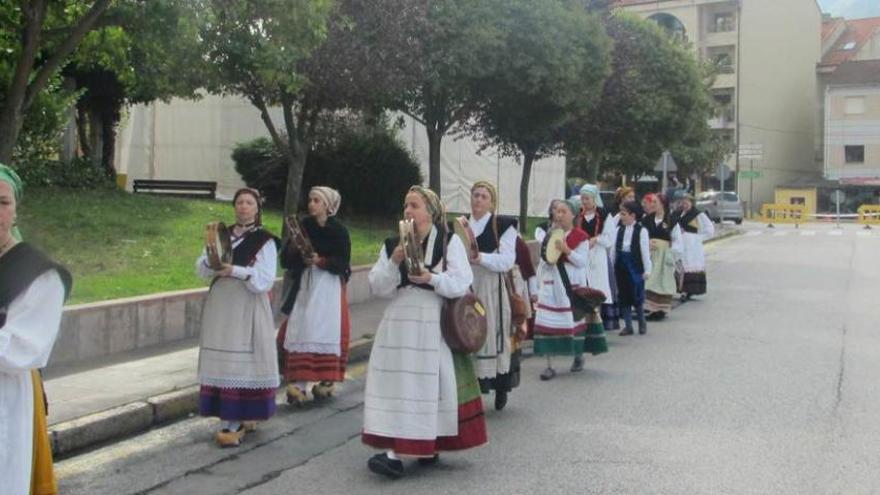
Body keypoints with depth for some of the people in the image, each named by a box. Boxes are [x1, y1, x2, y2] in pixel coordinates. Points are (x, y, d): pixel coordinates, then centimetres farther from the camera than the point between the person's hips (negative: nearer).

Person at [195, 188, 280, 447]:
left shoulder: (265, 241, -2)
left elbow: (265, 280, -11)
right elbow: (201, 269, 7)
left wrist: (236, 271, -22)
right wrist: (211, 256, -13)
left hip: (247, 309, -4)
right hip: (220, 307, 5)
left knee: (242, 361, -6)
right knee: (222, 362, 3)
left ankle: (234, 422, -3)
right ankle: (237, 419, 13)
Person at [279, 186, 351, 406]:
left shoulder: (338, 230, -1)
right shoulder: (303, 226, 6)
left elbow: (343, 264, -6)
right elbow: (286, 260, 4)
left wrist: (322, 261, -19)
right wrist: (296, 252, -16)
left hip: (329, 287, -2)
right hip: (305, 285, 2)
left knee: (327, 330, -3)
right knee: (301, 331, -7)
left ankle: (326, 381, 9)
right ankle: (298, 385, -11)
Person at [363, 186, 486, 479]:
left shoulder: (450, 242, 0)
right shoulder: (392, 245, 10)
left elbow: (461, 284, -8)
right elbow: (378, 288, 3)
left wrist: (431, 278, -23)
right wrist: (394, 262, -11)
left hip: (435, 325, -3)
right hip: (399, 324, 3)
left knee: (431, 384, 0)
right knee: (397, 384, -3)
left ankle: (429, 447, 14)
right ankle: (395, 452, 0)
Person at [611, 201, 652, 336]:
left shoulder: (641, 230, -7)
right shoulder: (619, 229, 6)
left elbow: (645, 251, -7)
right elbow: (614, 249, 9)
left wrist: (647, 270, -8)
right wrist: (612, 266, 8)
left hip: (635, 266, -5)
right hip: (621, 265, 5)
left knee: (636, 295, 0)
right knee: (623, 296, 6)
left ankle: (642, 322, 23)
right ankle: (628, 325, 15)